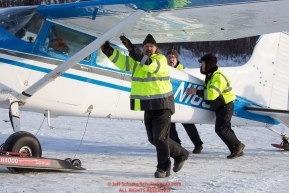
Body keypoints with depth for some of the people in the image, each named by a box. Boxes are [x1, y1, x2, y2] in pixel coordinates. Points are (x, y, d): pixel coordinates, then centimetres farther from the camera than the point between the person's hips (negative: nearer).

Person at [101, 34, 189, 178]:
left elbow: (150, 64, -30)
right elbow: (121, 61, -5)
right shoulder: (136, 60, 10)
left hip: (163, 105, -7)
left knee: (160, 137, -8)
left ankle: (163, 168, 6)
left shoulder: (161, 59, -9)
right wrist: (108, 50, -23)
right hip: (148, 107, 7)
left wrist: (132, 49, -39)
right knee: (153, 139, 13)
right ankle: (180, 154, 31)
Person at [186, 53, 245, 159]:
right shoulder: (210, 75, 12)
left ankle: (238, 145, -3)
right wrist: (196, 91, 11)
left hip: (226, 106, -10)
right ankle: (237, 150, 14)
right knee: (225, 128, 9)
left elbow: (212, 94, -31)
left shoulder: (218, 76, -22)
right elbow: (208, 89, 27)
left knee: (220, 128, -15)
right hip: (220, 106, 10)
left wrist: (197, 92, -26)